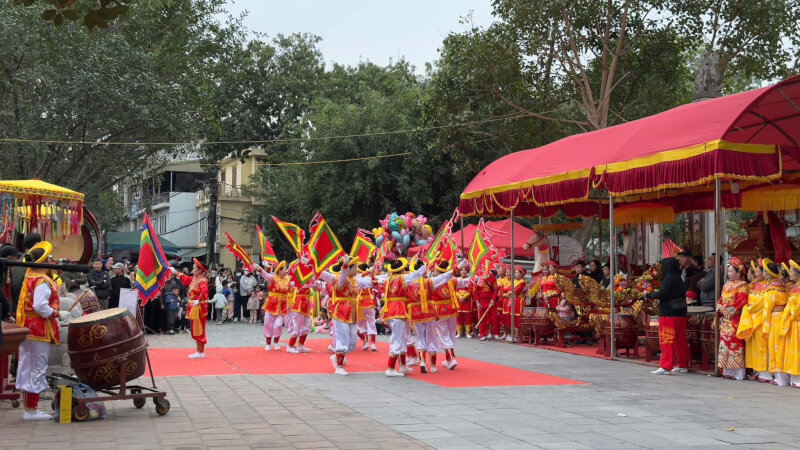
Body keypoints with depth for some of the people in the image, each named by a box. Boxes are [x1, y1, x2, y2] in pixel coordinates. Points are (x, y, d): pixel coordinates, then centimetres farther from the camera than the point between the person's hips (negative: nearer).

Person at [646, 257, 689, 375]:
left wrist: (649, 295, -5)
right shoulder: (679, 279, 12)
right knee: (680, 340, 12)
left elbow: (662, 294, -21)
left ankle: (665, 367, -6)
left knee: (667, 341, -5)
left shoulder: (669, 279, -14)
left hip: (669, 314, -8)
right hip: (681, 314, 8)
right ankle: (682, 365, 17)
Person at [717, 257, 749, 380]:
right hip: (725, 320, 7)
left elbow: (741, 301, -14)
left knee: (734, 343, -10)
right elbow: (721, 300, 19)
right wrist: (720, 308, -2)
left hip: (735, 320, -7)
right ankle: (727, 371, 8)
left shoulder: (742, 286, -4)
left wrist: (727, 310, -15)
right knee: (725, 342, 4)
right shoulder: (726, 285, 19)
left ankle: (737, 373, -7)